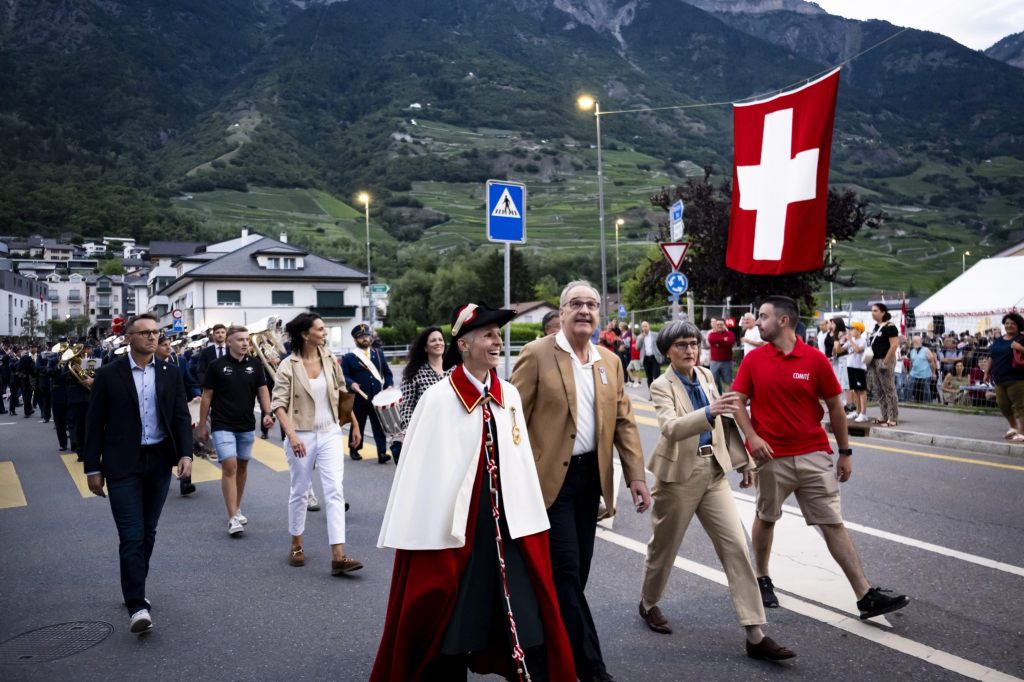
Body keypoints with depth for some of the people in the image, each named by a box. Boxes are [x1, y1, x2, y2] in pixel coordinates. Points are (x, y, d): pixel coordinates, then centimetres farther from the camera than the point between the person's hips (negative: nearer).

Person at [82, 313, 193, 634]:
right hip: (123, 465, -3)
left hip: (159, 462, 3)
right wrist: (93, 468, -2)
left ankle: (135, 590, 29)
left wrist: (185, 454, -9)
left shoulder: (170, 374, 5)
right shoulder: (108, 375, -3)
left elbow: (181, 417, 5)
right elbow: (95, 424, -1)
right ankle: (137, 605, -7)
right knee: (132, 535, -7)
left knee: (148, 533, 13)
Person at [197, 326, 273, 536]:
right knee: (229, 467, -11)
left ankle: (237, 508, 29)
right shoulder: (216, 366, -6)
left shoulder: (255, 365, 2)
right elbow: (207, 396, -1)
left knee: (242, 466, 13)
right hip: (222, 425, -4)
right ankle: (233, 518, -10)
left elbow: (262, 390, 4)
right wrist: (202, 425, 1)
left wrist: (267, 413, -13)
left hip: (247, 425, 4)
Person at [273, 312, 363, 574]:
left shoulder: (330, 360, 3)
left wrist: (355, 424, 16)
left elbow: (342, 394, 14)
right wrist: (291, 434, -23)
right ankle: (296, 545, 32)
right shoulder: (288, 366, -8)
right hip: (302, 436, -2)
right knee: (300, 491, 11)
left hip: (330, 433, 3)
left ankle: (338, 556, -9)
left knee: (335, 491, -7)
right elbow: (279, 404, -11)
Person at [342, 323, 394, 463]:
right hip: (359, 399, -2)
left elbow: (387, 372, 16)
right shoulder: (348, 357, 2)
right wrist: (351, 384, -23)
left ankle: (382, 453, -6)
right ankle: (354, 450, 26)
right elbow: (343, 376, -4)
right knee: (357, 425, 9)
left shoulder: (379, 353, 15)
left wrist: (389, 385, 0)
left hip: (377, 398, 2)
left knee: (379, 425, -4)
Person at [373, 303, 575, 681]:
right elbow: (422, 470, -11)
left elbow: (522, 461, 8)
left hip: (508, 527, 4)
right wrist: (426, 534, -11)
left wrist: (527, 520, 6)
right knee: (447, 629, 10)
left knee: (526, 625, 7)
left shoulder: (510, 396, 5)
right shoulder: (438, 399, -11)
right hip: (451, 528, -4)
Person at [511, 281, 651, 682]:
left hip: (591, 475, 6)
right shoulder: (537, 354, -7)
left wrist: (636, 475, 2)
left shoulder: (610, 362, 11)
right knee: (566, 571, -5)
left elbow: (624, 422, 10)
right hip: (550, 476, -6)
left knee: (576, 571, 13)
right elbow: (514, 418, -8)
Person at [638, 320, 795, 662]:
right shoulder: (662, 385, -13)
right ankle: (648, 604, 40)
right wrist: (709, 412, -46)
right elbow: (671, 428, -31)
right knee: (664, 546, 12)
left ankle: (755, 635, -2)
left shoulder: (706, 376, 5)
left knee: (737, 546, -4)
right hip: (679, 474, -5)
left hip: (713, 471, 5)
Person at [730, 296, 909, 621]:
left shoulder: (815, 359, -4)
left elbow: (834, 407, 2)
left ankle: (866, 596, 3)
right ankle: (762, 579, 33)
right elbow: (738, 402, 2)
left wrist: (845, 452, 5)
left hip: (814, 455, 0)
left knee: (833, 523, 1)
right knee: (766, 518, 13)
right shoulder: (753, 360, -1)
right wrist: (752, 437, -13)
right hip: (770, 457, 1)